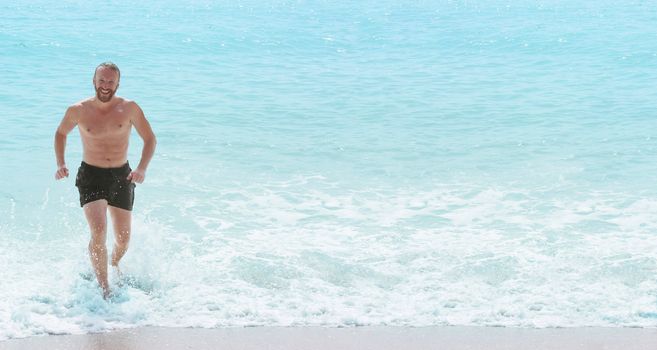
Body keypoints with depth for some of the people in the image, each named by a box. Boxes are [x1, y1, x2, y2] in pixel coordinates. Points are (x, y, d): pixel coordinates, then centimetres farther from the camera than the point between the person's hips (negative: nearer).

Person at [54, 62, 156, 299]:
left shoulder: (129, 108, -6)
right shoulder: (78, 111, -5)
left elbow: (150, 139, 0)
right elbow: (60, 133, 14)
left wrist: (142, 168, -15)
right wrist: (60, 164, 0)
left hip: (121, 176, 2)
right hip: (91, 176, -2)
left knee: (123, 239, 9)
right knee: (98, 232, -21)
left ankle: (115, 265, 43)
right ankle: (104, 288, -12)